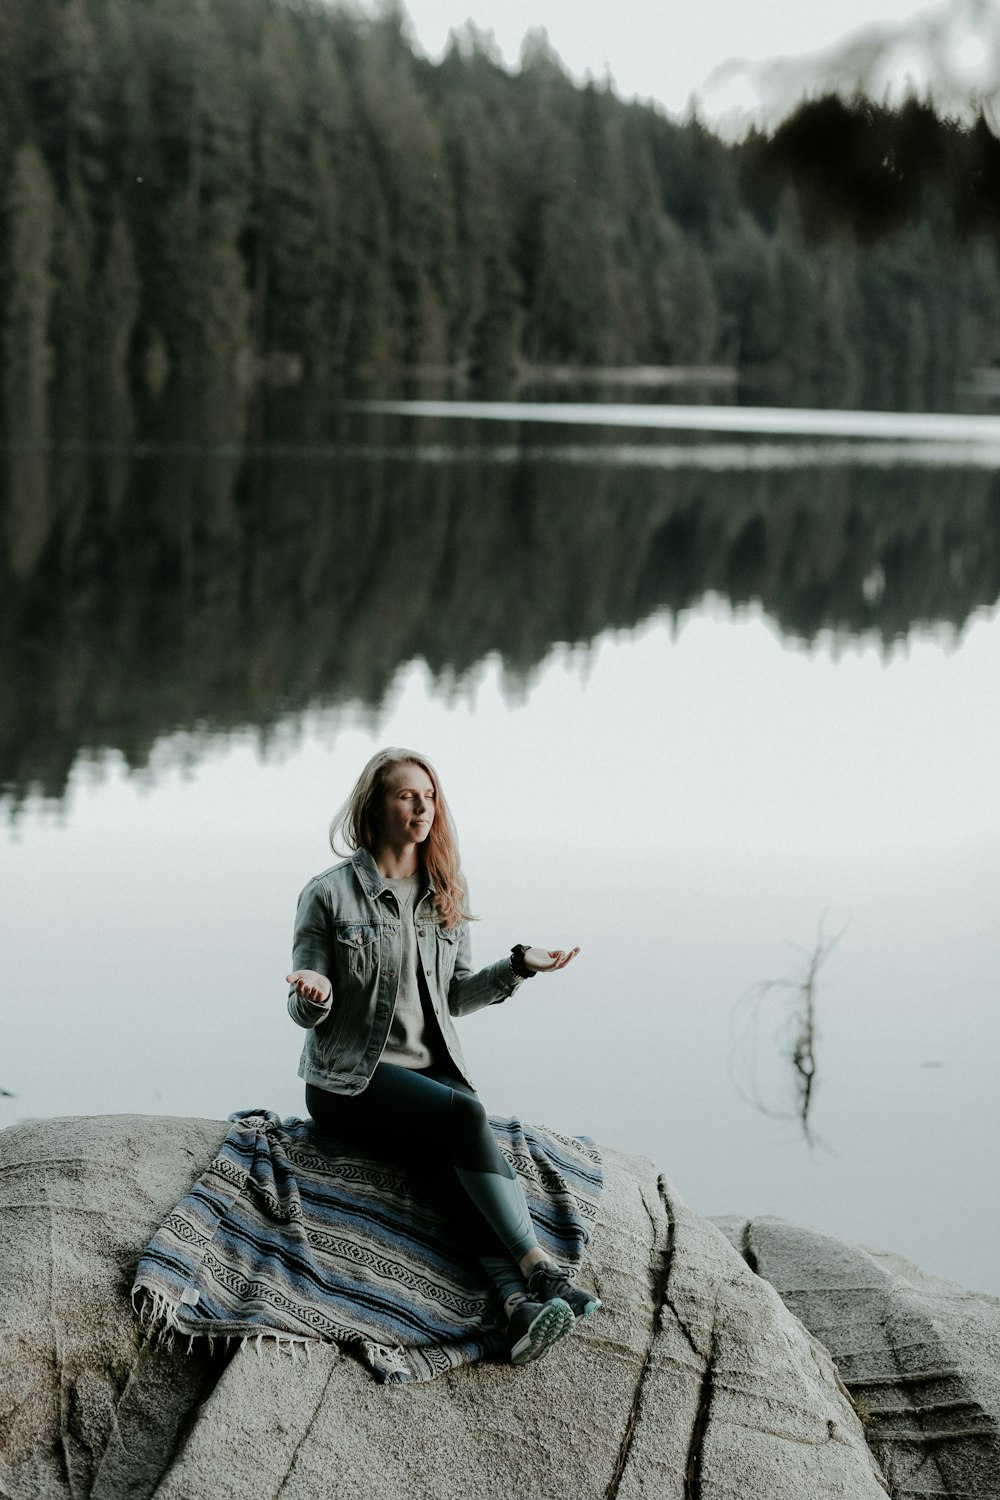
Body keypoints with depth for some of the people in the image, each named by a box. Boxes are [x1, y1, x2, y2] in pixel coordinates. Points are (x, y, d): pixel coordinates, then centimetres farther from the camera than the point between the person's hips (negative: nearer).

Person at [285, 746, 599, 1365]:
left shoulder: (446, 891, 11)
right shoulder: (329, 894, -4)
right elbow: (308, 1011, -2)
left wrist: (519, 965, 2)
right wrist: (315, 995, -26)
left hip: (434, 1067, 4)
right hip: (350, 1081, -4)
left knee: (457, 1152, -30)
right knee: (464, 1114, -32)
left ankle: (517, 1301, -48)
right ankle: (541, 1274, -39)